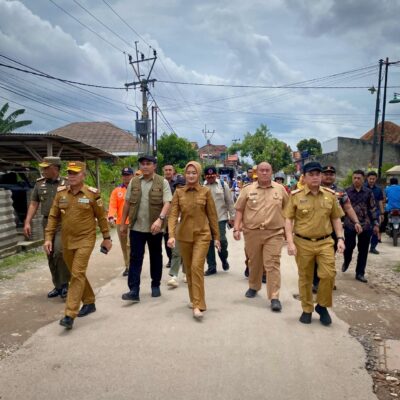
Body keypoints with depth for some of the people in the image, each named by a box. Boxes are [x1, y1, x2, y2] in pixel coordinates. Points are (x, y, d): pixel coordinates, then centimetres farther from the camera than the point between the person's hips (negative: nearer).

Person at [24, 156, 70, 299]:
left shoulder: (66, 183, -4)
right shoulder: (40, 184, 8)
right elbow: (33, 204, 10)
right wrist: (27, 223, 2)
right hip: (47, 223, 5)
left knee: (59, 252, -19)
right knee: (51, 256, 9)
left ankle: (65, 283, 0)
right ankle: (58, 286, 23)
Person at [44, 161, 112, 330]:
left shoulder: (92, 194, -9)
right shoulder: (60, 193, 2)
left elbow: (101, 217, -2)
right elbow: (53, 217, 6)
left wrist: (106, 238, 1)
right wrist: (48, 238, 0)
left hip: (85, 240, -5)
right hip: (66, 241, 5)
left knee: (77, 274, -10)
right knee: (76, 274, 15)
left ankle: (70, 315, -7)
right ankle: (89, 303, 34)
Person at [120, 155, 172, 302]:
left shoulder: (162, 182, -4)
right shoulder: (134, 182, 6)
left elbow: (167, 203, -14)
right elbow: (127, 203, 10)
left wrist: (160, 219, -30)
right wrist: (123, 223, 10)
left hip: (154, 228, -1)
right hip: (136, 227, 2)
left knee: (156, 257, 12)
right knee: (135, 258, -1)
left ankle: (155, 286, 27)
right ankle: (134, 291, 1)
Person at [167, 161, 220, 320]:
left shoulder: (206, 191, -2)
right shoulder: (178, 192, 1)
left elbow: (212, 215, 2)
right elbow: (173, 214, -5)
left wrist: (216, 237, 4)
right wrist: (171, 235, -18)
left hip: (202, 235, -3)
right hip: (184, 235, 3)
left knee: (197, 267, -14)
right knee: (188, 269, 12)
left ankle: (198, 305, -9)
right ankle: (194, 299, 29)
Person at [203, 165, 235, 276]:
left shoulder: (223, 184, 1)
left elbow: (229, 202, 3)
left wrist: (232, 217, 2)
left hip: (221, 218, -2)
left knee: (221, 240, -9)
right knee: (209, 243, 5)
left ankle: (224, 259, 22)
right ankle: (211, 267, 17)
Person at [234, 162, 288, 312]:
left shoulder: (280, 189, 5)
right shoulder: (248, 189, 3)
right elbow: (239, 210, 3)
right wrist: (236, 228, -5)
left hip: (274, 233, -1)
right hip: (252, 232, 1)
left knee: (272, 264, -5)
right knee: (254, 262, 15)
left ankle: (274, 297, -1)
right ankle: (253, 287, 37)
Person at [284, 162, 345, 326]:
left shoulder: (330, 195, 4)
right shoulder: (296, 196, -5)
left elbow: (336, 218, 10)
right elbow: (288, 220, -4)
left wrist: (340, 238, 0)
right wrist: (290, 242, -12)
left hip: (325, 242, 2)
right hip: (303, 243, -1)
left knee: (328, 274, -5)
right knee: (305, 278, 9)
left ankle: (322, 306, 19)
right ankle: (307, 309, 26)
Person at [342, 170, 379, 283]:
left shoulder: (368, 192, 2)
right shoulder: (346, 191, 0)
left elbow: (372, 209, 5)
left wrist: (375, 223, 1)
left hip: (365, 225, 1)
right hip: (349, 225, -1)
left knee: (363, 250, 6)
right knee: (348, 247, 3)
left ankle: (360, 273, 18)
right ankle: (346, 262, 36)